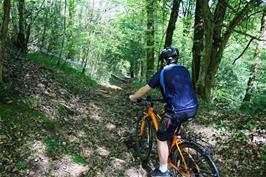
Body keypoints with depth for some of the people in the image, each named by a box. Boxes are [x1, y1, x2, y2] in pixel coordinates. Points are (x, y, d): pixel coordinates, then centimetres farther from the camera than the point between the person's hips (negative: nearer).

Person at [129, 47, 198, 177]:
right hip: (193, 108, 7)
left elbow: (145, 89, 9)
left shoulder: (162, 73, 3)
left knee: (161, 139, 12)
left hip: (178, 111, -6)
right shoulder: (184, 70, 17)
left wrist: (133, 97, 27)